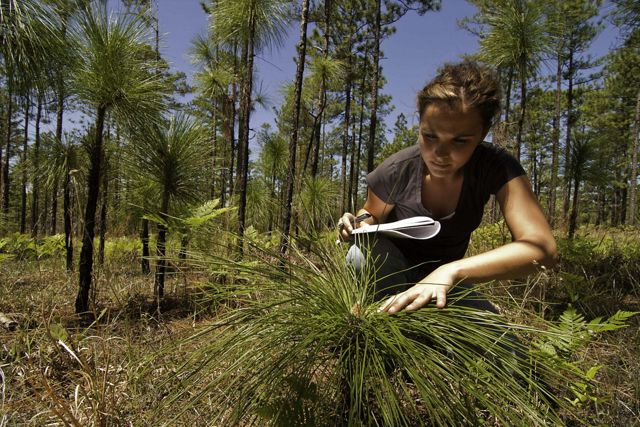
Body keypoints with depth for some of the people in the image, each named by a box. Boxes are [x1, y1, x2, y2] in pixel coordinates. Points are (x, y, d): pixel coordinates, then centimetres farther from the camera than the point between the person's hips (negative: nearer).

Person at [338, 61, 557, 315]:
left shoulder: (496, 168, -22)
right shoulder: (395, 172, -23)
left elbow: (542, 247, -36)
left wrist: (449, 272, -50)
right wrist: (361, 222, -27)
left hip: (446, 280, 1)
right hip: (388, 272, 0)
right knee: (368, 248, -35)